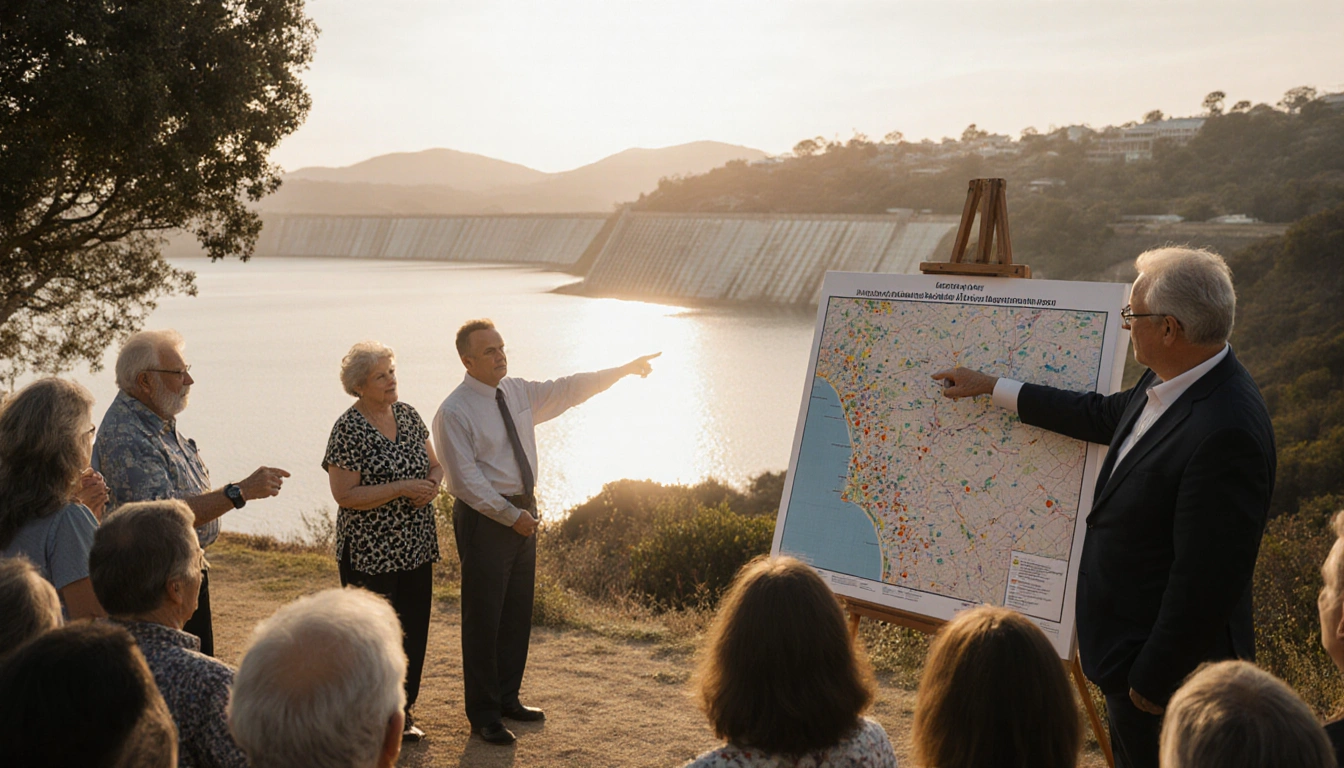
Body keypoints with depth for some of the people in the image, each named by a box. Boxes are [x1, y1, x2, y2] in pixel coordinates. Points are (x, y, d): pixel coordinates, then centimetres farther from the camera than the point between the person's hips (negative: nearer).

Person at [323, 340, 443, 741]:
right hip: (371, 554, -6)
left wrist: (432, 483, -8)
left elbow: (434, 464, 14)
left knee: (414, 631, 11)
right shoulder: (349, 430, -13)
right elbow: (345, 495, -18)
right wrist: (401, 488, -22)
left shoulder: (407, 414, 7)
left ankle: (403, 712, 25)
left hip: (415, 546, 6)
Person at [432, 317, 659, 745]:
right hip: (484, 518, -7)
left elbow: (568, 390, 13)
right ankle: (483, 713, 13)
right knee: (484, 618, 0)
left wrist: (623, 370, 11)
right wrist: (510, 515, -20)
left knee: (518, 613, 15)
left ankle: (507, 698, 30)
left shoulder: (518, 393, 8)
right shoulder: (454, 413, -14)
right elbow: (466, 479, -17)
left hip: (522, 512, 8)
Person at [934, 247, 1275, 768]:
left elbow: (1206, 579, -29)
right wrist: (992, 387, 22)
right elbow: (1104, 416, 18)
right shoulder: (1169, 383, -2)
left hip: (1168, 666, -9)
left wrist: (1152, 680, -19)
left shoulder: (1225, 432, -32)